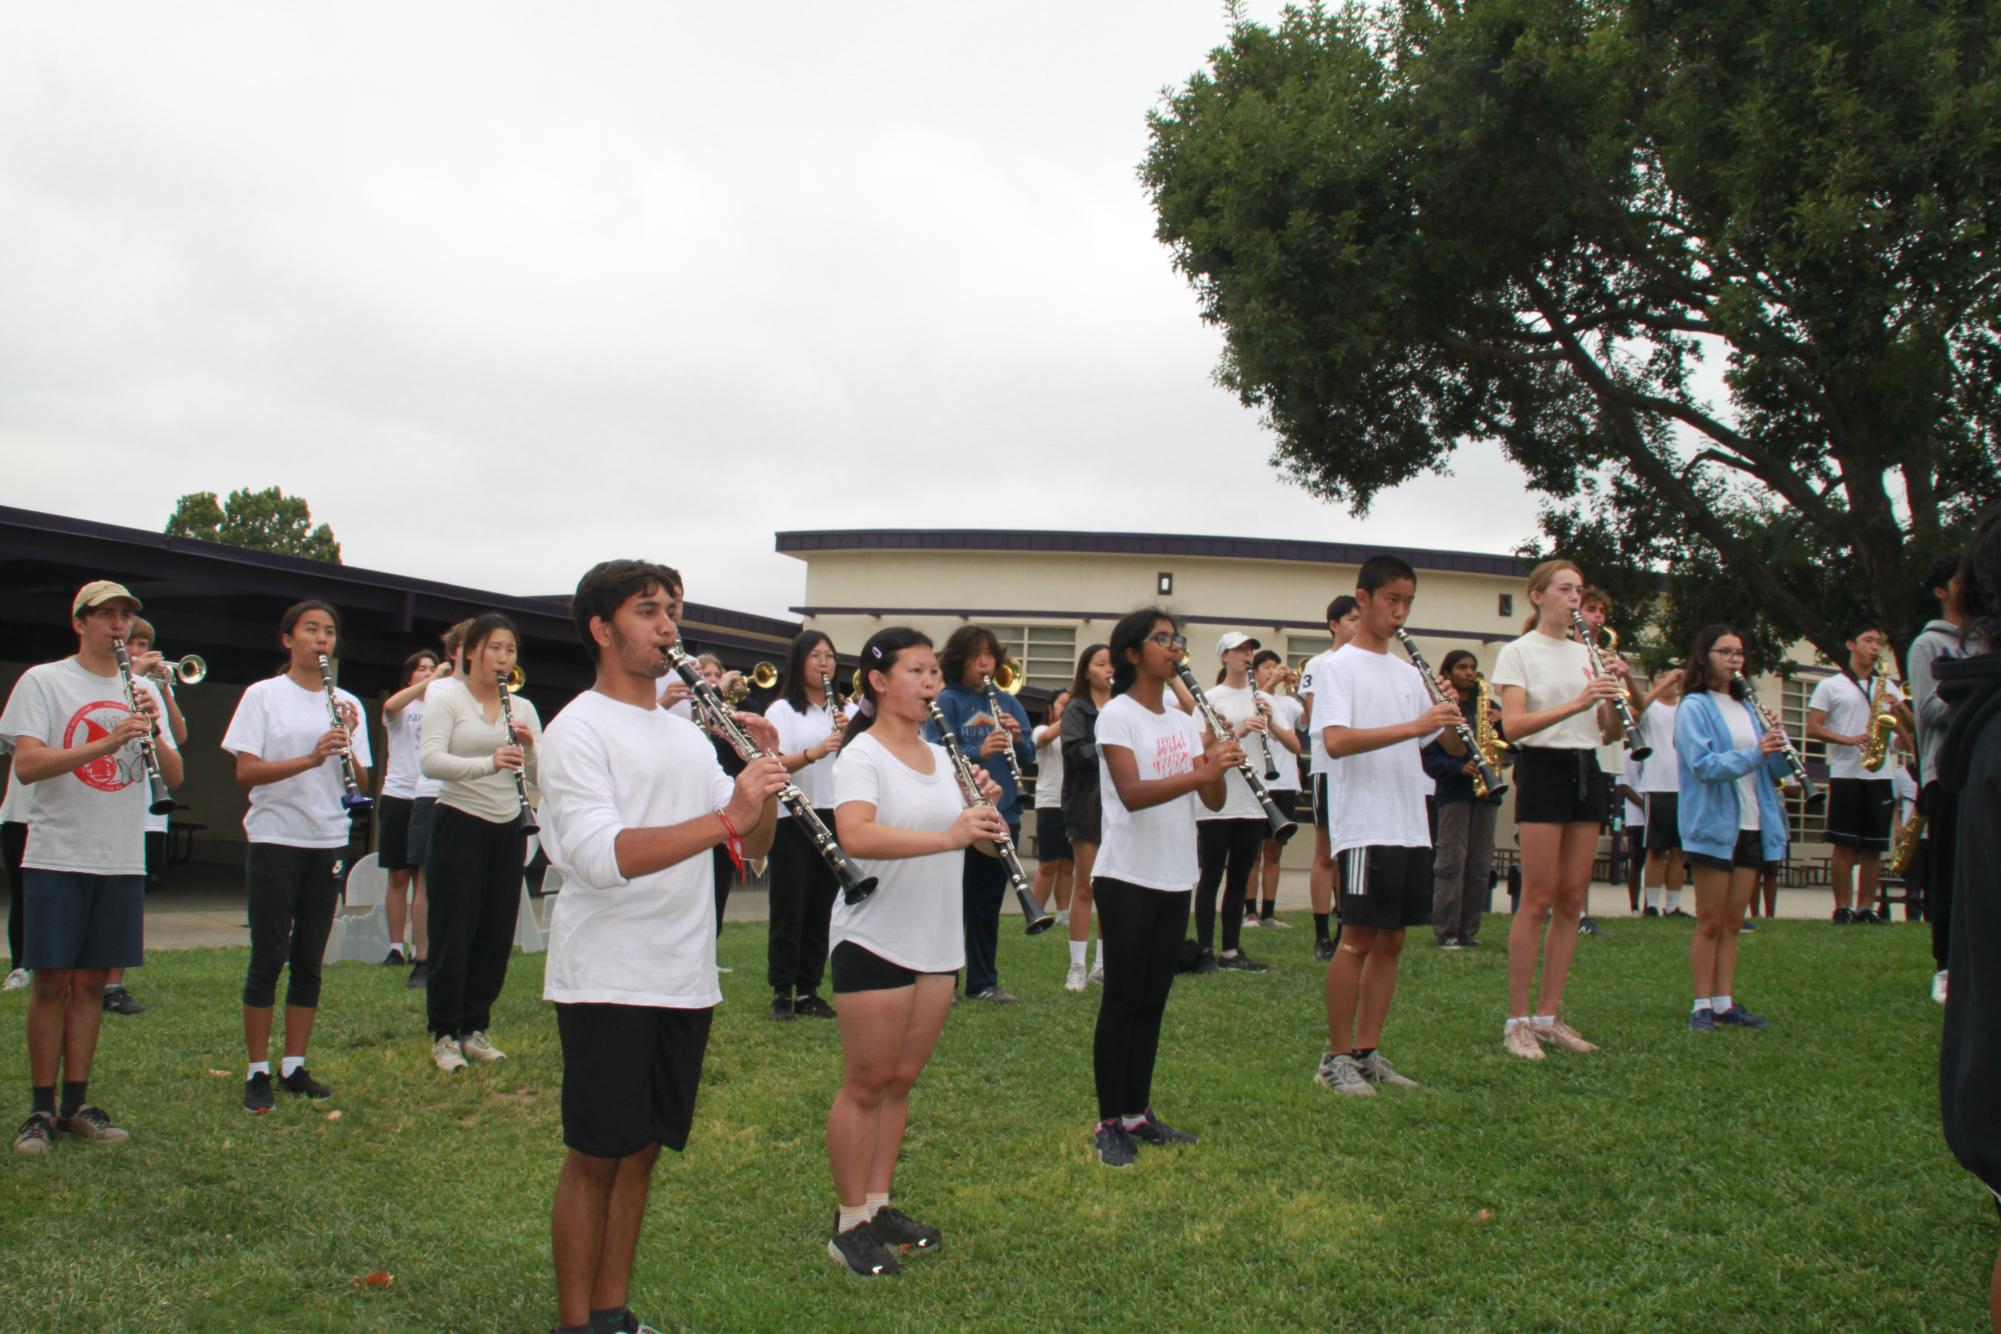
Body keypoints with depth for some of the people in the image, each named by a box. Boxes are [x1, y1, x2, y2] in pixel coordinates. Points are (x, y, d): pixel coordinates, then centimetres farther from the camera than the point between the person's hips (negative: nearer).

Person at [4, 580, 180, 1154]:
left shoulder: (145, 690, 11)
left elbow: (174, 777, 6)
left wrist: (153, 731, -13)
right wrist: (105, 743, -26)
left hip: (122, 860, 4)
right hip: (57, 857, -4)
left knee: (90, 981, 9)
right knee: (51, 980, -2)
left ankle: (76, 1104, 16)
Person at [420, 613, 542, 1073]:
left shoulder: (523, 708, 9)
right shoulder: (447, 702, -5)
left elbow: (540, 778, 6)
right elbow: (430, 760, -21)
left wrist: (530, 749, -16)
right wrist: (489, 763, -36)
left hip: (508, 830, 5)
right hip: (460, 827, -5)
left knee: (497, 934, 8)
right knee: (453, 934, -1)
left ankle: (476, 1028, 20)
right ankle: (443, 1034, 10)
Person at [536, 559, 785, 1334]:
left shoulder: (687, 734, 15)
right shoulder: (577, 730, -8)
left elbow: (753, 844, 12)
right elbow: (602, 856, -23)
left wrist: (766, 771, -6)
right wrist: (724, 817, -30)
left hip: (686, 980, 7)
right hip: (607, 980, -7)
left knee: (642, 1152, 13)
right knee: (596, 1158, 0)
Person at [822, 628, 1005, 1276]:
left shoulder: (941, 756, 10)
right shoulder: (861, 756, -13)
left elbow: (969, 839, 13)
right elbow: (855, 836, -31)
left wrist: (984, 808, -8)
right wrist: (948, 836, -40)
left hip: (937, 943, 7)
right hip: (874, 942, -7)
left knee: (900, 1082, 14)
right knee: (867, 1084, 2)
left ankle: (879, 1206, 25)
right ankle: (850, 1224, 12)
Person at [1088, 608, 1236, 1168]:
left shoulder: (1184, 721, 11)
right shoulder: (1116, 715, -10)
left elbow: (1213, 801, 5)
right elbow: (1131, 794, -24)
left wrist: (1216, 766, -17)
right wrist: (1197, 773, -36)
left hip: (1174, 879, 7)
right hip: (1126, 878, -6)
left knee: (1153, 998, 11)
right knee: (1123, 998, -2)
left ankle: (1138, 1112, 21)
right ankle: (1110, 1123, 5)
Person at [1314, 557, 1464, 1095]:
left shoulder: (1408, 673, 17)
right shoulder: (1338, 667, -4)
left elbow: (1454, 748, 16)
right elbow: (1336, 742, -21)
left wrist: (1450, 715, -6)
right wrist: (1414, 726, -27)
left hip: (1410, 825, 7)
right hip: (1364, 824, -7)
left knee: (1391, 940, 9)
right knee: (1359, 938, -6)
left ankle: (1367, 1051, 17)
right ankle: (1336, 1058, 3)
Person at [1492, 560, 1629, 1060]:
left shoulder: (1586, 654, 15)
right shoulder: (1518, 652, -3)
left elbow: (1609, 727, 10)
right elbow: (1513, 726, -16)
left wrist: (1615, 686, -8)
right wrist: (1576, 703, -26)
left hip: (1585, 772, 6)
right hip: (1542, 769, -6)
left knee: (1572, 901, 6)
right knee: (1538, 901, -7)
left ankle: (1548, 1015, 13)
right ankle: (1517, 1021, -1)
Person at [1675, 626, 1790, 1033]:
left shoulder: (1746, 707, 16)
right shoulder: (1694, 707, -6)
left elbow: (1775, 769, 14)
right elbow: (1704, 765, -19)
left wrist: (1777, 747, -6)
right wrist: (1754, 754, -28)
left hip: (1752, 826, 6)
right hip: (1715, 825, -6)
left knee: (1733, 922, 10)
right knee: (1710, 921, -1)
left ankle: (1725, 1003, 15)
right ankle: (1702, 1006, 5)